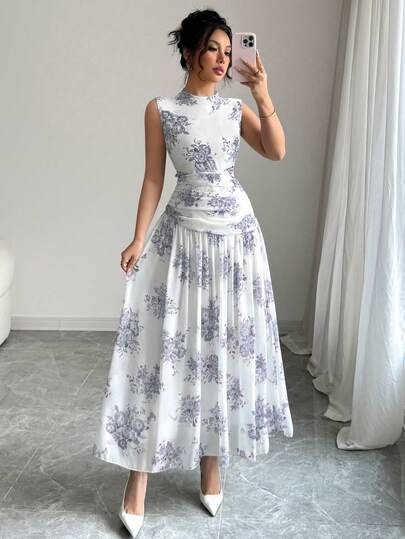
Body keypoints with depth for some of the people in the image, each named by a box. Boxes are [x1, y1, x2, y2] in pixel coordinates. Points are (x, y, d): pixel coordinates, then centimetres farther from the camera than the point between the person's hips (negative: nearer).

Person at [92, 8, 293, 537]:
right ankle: (139, 473, 9)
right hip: (184, 236, -3)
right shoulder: (160, 110, 0)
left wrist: (264, 97, -18)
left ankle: (211, 460, 23)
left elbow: (277, 152, -8)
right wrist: (138, 240, -7)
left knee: (226, 345, 7)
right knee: (165, 347, -2)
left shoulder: (236, 109, 7)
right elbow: (153, 179, -1)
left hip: (235, 236, 3)